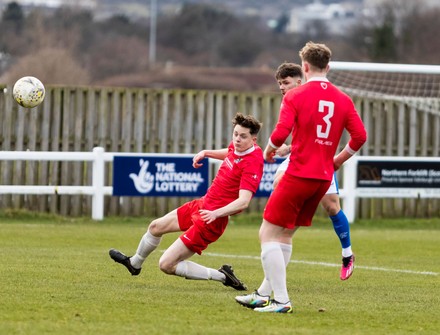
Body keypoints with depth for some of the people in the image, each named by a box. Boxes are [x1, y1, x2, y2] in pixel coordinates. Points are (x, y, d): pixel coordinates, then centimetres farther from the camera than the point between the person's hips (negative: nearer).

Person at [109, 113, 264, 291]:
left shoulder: (253, 163, -27)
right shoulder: (237, 147, -2)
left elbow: (243, 201, -36)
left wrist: (215, 213, -47)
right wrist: (206, 153, 12)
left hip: (212, 219, -9)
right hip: (202, 203, 9)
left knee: (166, 265, -11)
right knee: (156, 226, 28)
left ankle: (222, 276, -2)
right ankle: (135, 263, 57)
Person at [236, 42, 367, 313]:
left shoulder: (295, 96, -8)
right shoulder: (343, 99, 7)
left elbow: (281, 133, -18)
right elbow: (360, 136, 3)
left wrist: (269, 150, 4)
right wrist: (337, 160, 18)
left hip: (298, 176, -7)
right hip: (324, 178, 7)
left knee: (269, 234, 0)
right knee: (285, 234, 18)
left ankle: (282, 301, -6)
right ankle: (265, 295, 23)